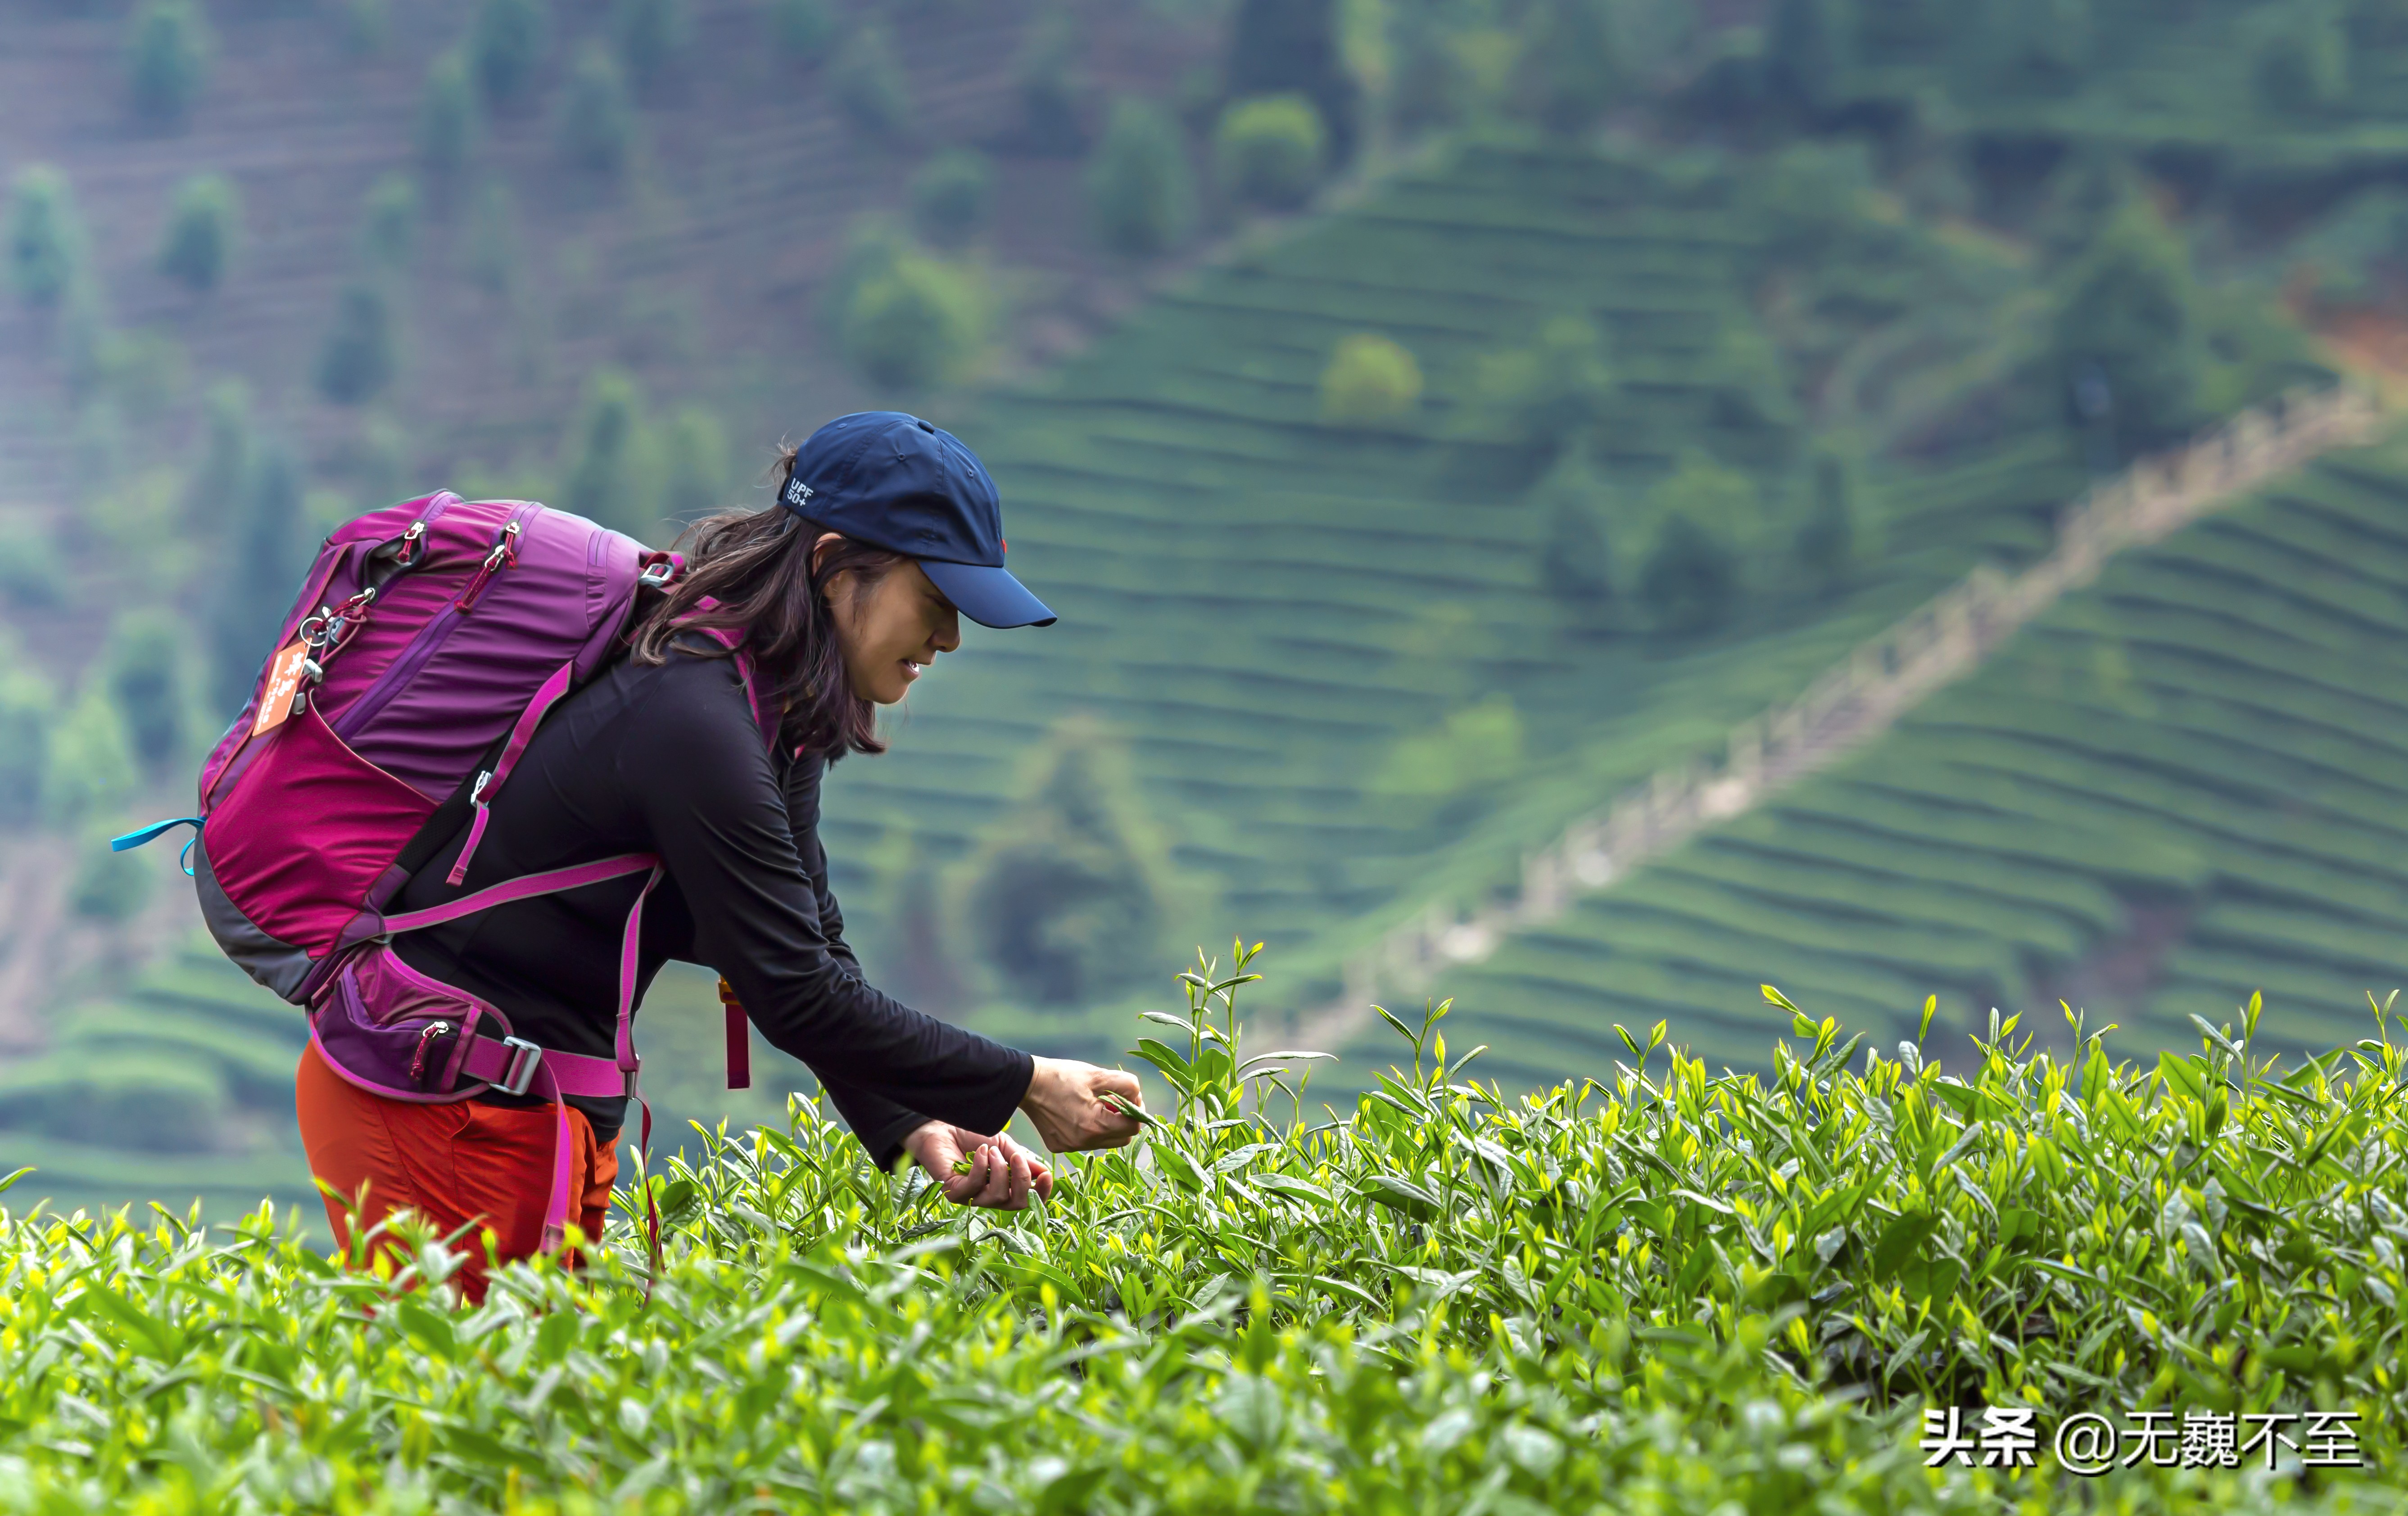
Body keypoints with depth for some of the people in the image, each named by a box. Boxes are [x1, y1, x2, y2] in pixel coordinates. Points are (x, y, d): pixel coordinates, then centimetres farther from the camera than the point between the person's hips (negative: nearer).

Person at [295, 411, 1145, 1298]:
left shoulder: (776, 711, 7)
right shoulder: (690, 720, -25)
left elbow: (813, 954, 6)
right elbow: (794, 996, -22)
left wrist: (916, 1129, -9)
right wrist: (1024, 1089, -15)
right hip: (450, 1111, -10)